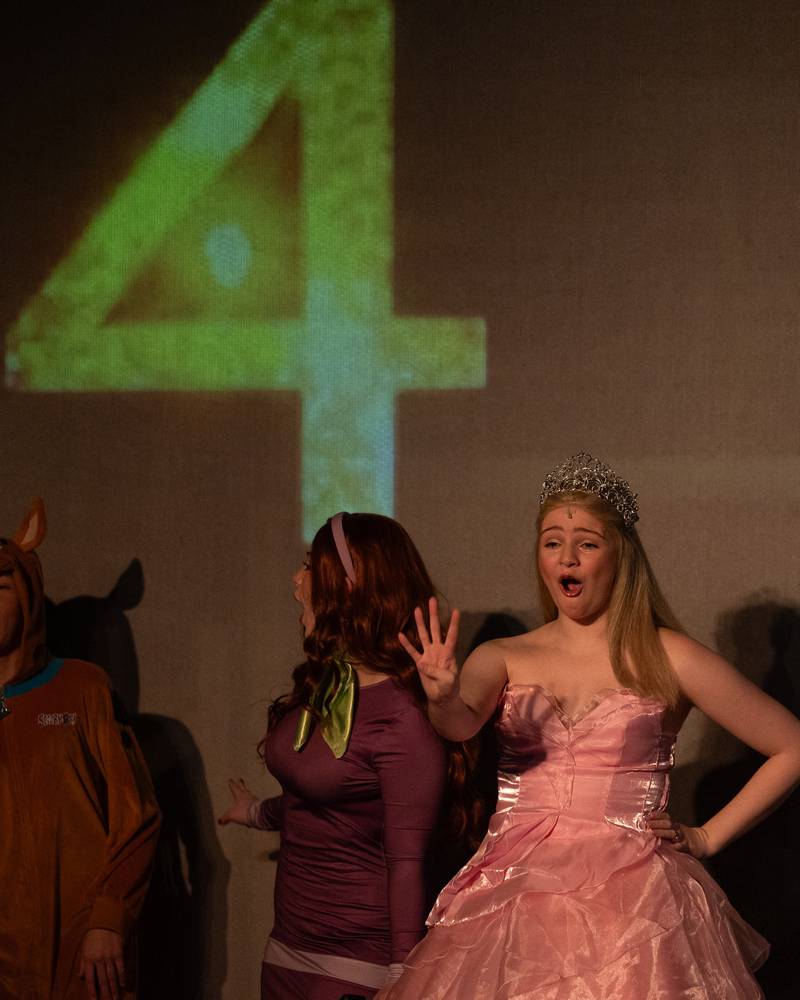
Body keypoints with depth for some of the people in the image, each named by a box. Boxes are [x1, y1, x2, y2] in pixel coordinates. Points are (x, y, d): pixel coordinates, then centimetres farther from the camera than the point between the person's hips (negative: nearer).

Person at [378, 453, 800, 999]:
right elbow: (462, 721, -13)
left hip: (629, 904, -2)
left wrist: (707, 837, 2)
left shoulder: (668, 658, 2)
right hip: (513, 904, 2)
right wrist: (443, 698, -35)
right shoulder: (504, 658, 9)